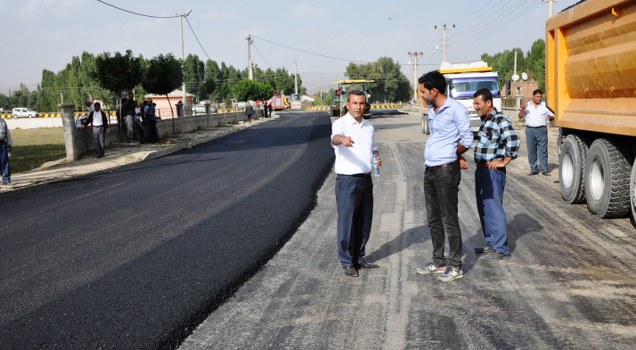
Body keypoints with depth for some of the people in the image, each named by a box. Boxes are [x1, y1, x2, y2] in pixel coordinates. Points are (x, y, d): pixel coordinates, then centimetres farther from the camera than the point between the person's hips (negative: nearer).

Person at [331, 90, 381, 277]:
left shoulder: (369, 126, 12)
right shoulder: (341, 123, -10)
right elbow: (334, 138, -32)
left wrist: (377, 158, 3)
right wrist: (342, 139, -56)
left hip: (366, 179, 7)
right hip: (347, 180, -6)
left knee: (364, 223, 12)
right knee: (347, 222, -1)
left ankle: (359, 258, 25)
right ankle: (347, 262, 10)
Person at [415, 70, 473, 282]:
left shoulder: (456, 110, -12)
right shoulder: (431, 112, 13)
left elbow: (466, 141, -13)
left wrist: (452, 156, 3)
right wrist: (455, 155, 8)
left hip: (446, 171, -9)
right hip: (429, 171, 9)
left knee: (449, 221, -2)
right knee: (433, 219, 14)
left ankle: (455, 267, 7)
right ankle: (438, 262, 26)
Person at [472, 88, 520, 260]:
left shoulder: (500, 120, -14)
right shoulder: (485, 121, 15)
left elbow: (513, 142, -25)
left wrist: (503, 162, -18)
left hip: (493, 172, -10)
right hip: (481, 170, 10)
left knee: (493, 208, -7)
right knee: (483, 208, 15)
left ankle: (501, 248, 0)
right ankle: (491, 243, 26)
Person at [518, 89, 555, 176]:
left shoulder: (545, 106, 7)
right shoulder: (527, 105, 9)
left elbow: (552, 115, 11)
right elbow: (520, 116, 4)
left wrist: (550, 117, -13)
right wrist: (522, 108, -14)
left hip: (542, 130, -1)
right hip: (530, 130, 1)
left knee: (543, 151, -2)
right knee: (531, 151, 4)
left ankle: (545, 169, 1)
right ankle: (533, 169, 11)